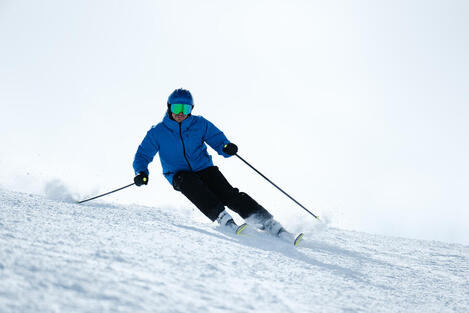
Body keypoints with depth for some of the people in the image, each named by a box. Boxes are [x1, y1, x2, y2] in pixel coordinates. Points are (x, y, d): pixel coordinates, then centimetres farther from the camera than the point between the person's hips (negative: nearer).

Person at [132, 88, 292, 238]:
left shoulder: (200, 124, 2)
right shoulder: (157, 133, -1)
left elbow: (218, 141, 5)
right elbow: (143, 155, 5)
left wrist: (227, 148, -20)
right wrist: (141, 173, -17)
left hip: (204, 169, 1)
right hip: (180, 175, -1)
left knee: (229, 194, -22)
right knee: (192, 185, -36)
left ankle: (269, 224, -27)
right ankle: (223, 218, -48)